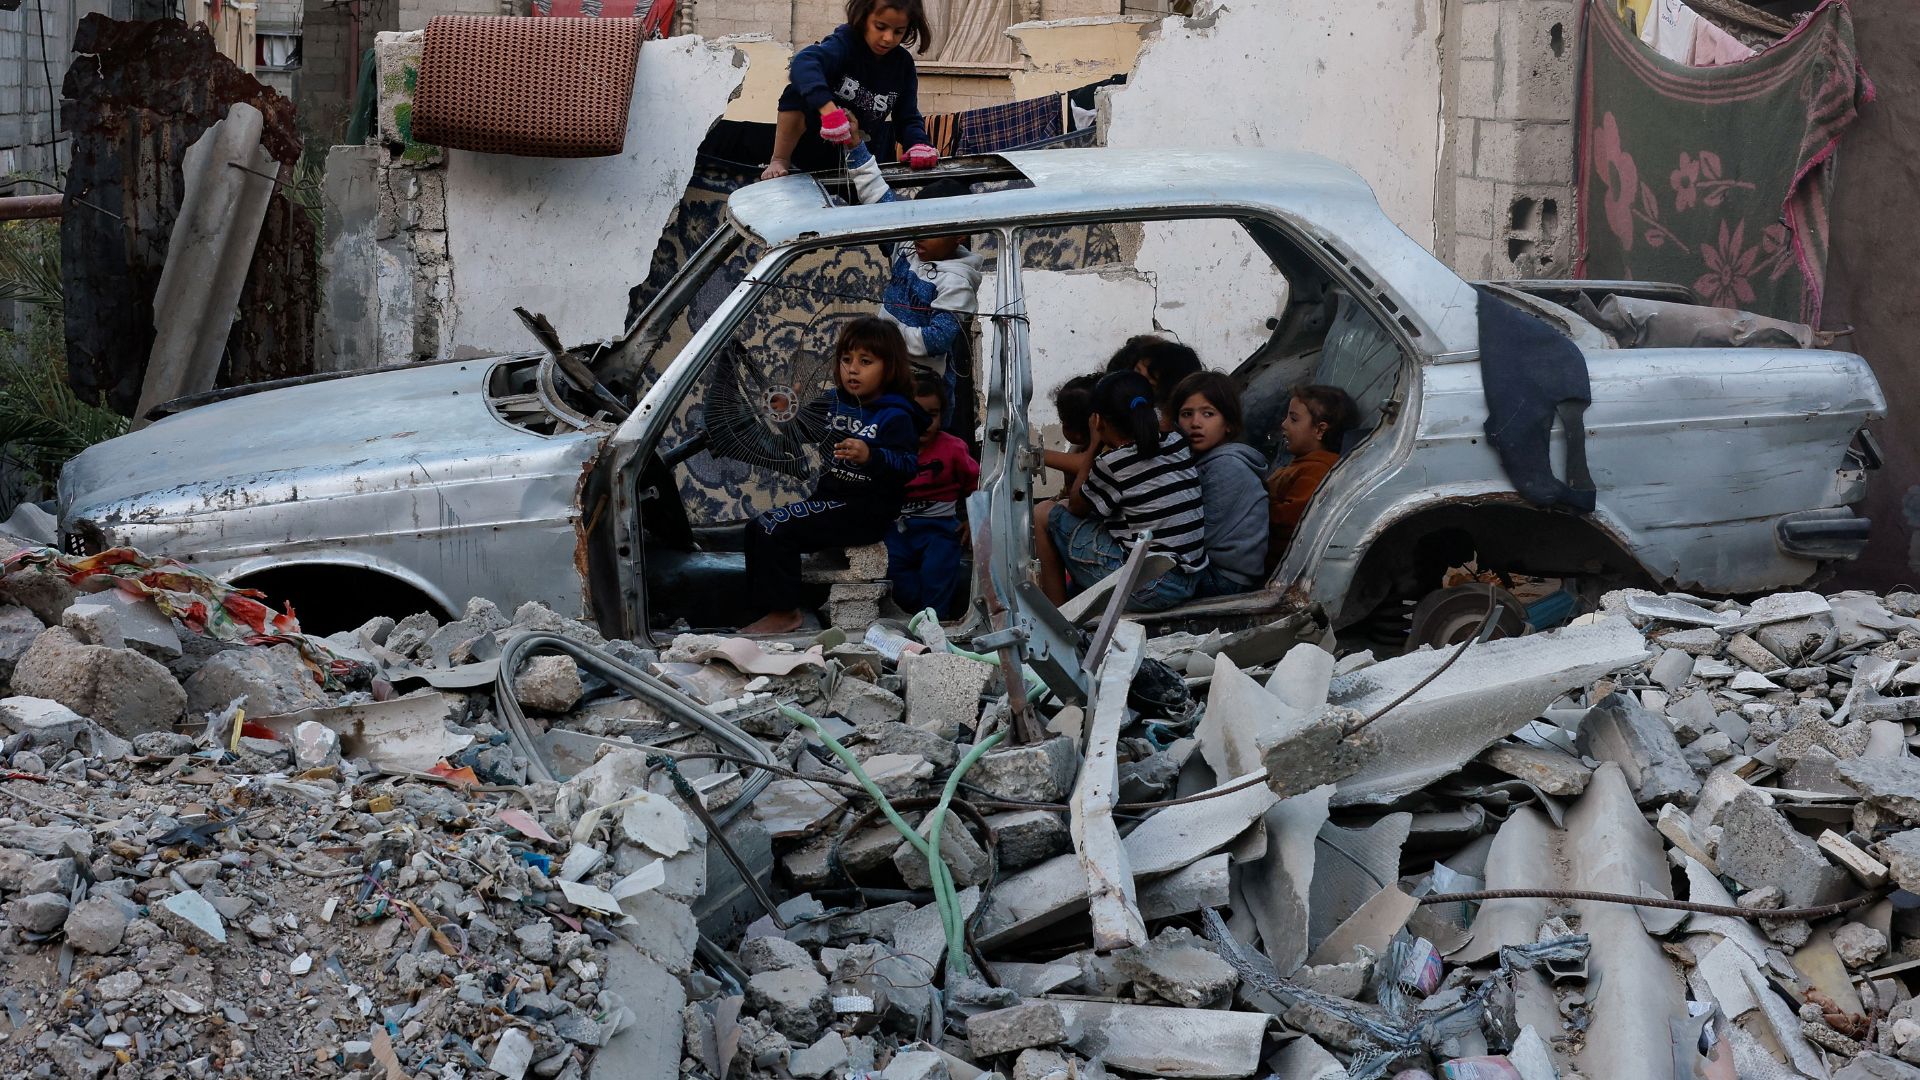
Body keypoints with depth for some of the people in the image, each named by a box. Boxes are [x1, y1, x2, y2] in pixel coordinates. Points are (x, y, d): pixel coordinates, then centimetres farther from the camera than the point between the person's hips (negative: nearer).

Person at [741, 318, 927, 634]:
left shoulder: (895, 416, -13)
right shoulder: (836, 402, 9)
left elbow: (908, 465, -22)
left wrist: (870, 456, -38)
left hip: (865, 513, -9)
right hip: (827, 500, 9)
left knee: (776, 529, -19)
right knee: (756, 528, 3)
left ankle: (785, 613, -9)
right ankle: (765, 604, 8)